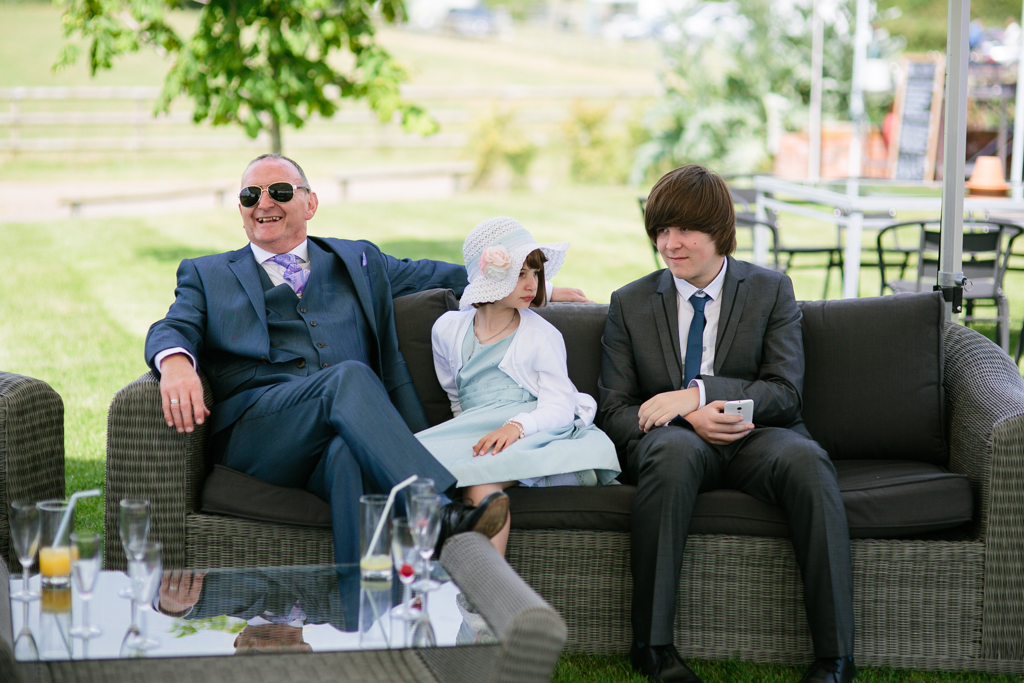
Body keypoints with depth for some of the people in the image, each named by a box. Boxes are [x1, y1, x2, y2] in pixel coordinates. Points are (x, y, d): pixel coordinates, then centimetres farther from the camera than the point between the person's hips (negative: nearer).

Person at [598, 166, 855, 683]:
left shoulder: (771, 290, 9)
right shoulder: (630, 304, 11)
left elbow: (784, 392, -2)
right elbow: (613, 412, 6)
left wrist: (695, 394, -16)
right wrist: (690, 420, -14)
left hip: (753, 436, 0)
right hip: (674, 437, 0)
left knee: (805, 459, -35)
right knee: (674, 448, -38)